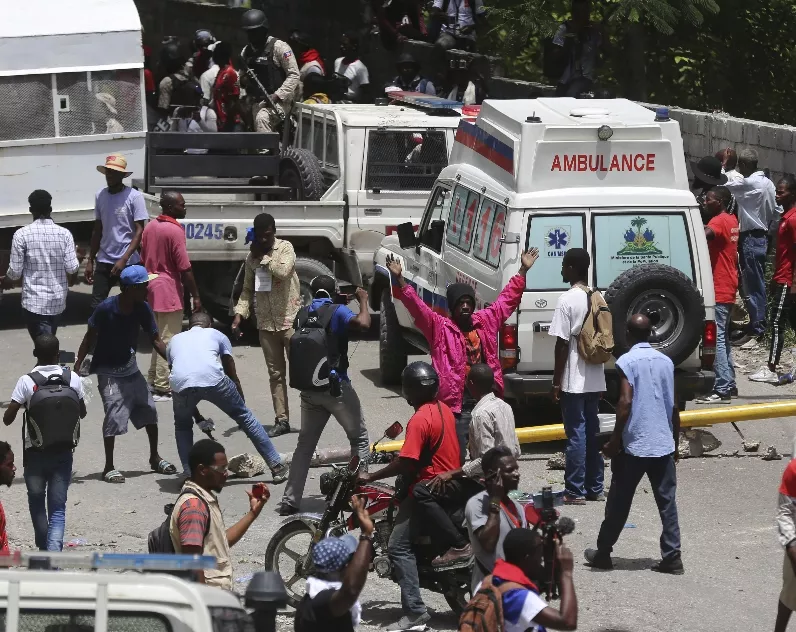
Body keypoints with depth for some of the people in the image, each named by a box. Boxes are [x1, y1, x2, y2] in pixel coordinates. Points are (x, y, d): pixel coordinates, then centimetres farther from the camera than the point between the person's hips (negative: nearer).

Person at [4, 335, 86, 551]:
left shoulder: (27, 381, -11)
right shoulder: (72, 378, -4)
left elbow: (7, 419, -10)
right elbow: (82, 412, 9)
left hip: (35, 452, -1)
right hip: (63, 451, 1)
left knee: (36, 502, 19)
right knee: (57, 508, 2)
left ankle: (44, 550, 30)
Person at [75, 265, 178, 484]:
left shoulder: (142, 308, -12)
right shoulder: (106, 308, -25)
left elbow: (155, 340, -8)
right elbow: (90, 337, -13)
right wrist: (77, 366, -16)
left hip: (130, 367, 5)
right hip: (109, 372, -5)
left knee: (149, 409, 6)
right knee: (115, 415, -14)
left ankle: (155, 458, 26)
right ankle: (109, 468, -1)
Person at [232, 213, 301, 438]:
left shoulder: (285, 248, -4)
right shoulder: (252, 257, 10)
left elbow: (283, 271, -23)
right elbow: (248, 290, 13)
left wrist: (263, 257, -12)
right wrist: (239, 314, 1)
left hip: (290, 320, -5)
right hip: (266, 324, 5)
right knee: (276, 373, 7)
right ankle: (282, 420, 10)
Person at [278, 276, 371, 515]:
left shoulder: (302, 315, 10)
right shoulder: (337, 312, -8)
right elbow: (363, 324, -25)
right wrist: (363, 301, -10)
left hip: (309, 388, 5)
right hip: (336, 387, -5)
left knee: (305, 444, 13)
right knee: (360, 438, 10)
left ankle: (290, 500, 7)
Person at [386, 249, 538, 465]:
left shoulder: (485, 322, 9)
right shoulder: (440, 327, -4)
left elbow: (507, 299, 18)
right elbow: (416, 306, -13)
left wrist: (523, 271, 18)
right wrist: (399, 280, -24)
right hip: (456, 406, -5)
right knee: (456, 461, -5)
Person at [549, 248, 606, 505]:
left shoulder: (567, 300, -14)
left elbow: (562, 343, -15)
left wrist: (557, 381, -10)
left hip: (574, 380, -7)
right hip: (595, 379, 7)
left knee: (576, 433, -5)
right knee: (592, 432, 13)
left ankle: (575, 491, -3)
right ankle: (595, 488, 18)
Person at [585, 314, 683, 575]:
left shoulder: (626, 362, -9)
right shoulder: (666, 361, 7)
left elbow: (626, 402, -17)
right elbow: (674, 406, 10)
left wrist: (614, 441, -10)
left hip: (634, 445, -4)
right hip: (664, 444, 4)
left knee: (619, 503, 7)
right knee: (667, 502, 5)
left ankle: (603, 553, 17)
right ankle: (672, 557, 0)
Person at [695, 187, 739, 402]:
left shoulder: (719, 221, -15)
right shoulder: (732, 220, 14)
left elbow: (706, 235, -36)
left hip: (719, 289, -10)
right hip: (728, 288, 10)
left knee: (717, 338, -11)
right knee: (723, 338, 16)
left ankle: (721, 389, -14)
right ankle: (729, 384, 21)